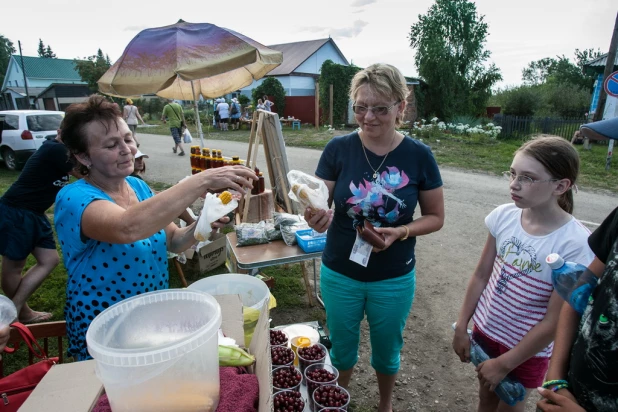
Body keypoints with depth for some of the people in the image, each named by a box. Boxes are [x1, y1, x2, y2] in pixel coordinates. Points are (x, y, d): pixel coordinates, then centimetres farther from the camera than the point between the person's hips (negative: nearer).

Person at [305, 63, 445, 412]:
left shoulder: (419, 155, -12)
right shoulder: (338, 149, -13)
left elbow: (436, 217, -3)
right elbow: (320, 204, -12)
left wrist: (401, 232, -22)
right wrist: (318, 219, -35)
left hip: (394, 279, 0)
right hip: (339, 275, 0)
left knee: (387, 351, 24)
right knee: (342, 349, 22)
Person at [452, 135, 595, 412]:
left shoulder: (574, 244, -25)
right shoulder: (503, 216, -14)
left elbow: (555, 321, -19)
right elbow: (481, 276, -3)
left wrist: (504, 364, -12)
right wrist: (461, 327, 1)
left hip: (528, 349, -3)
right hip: (486, 329, 3)